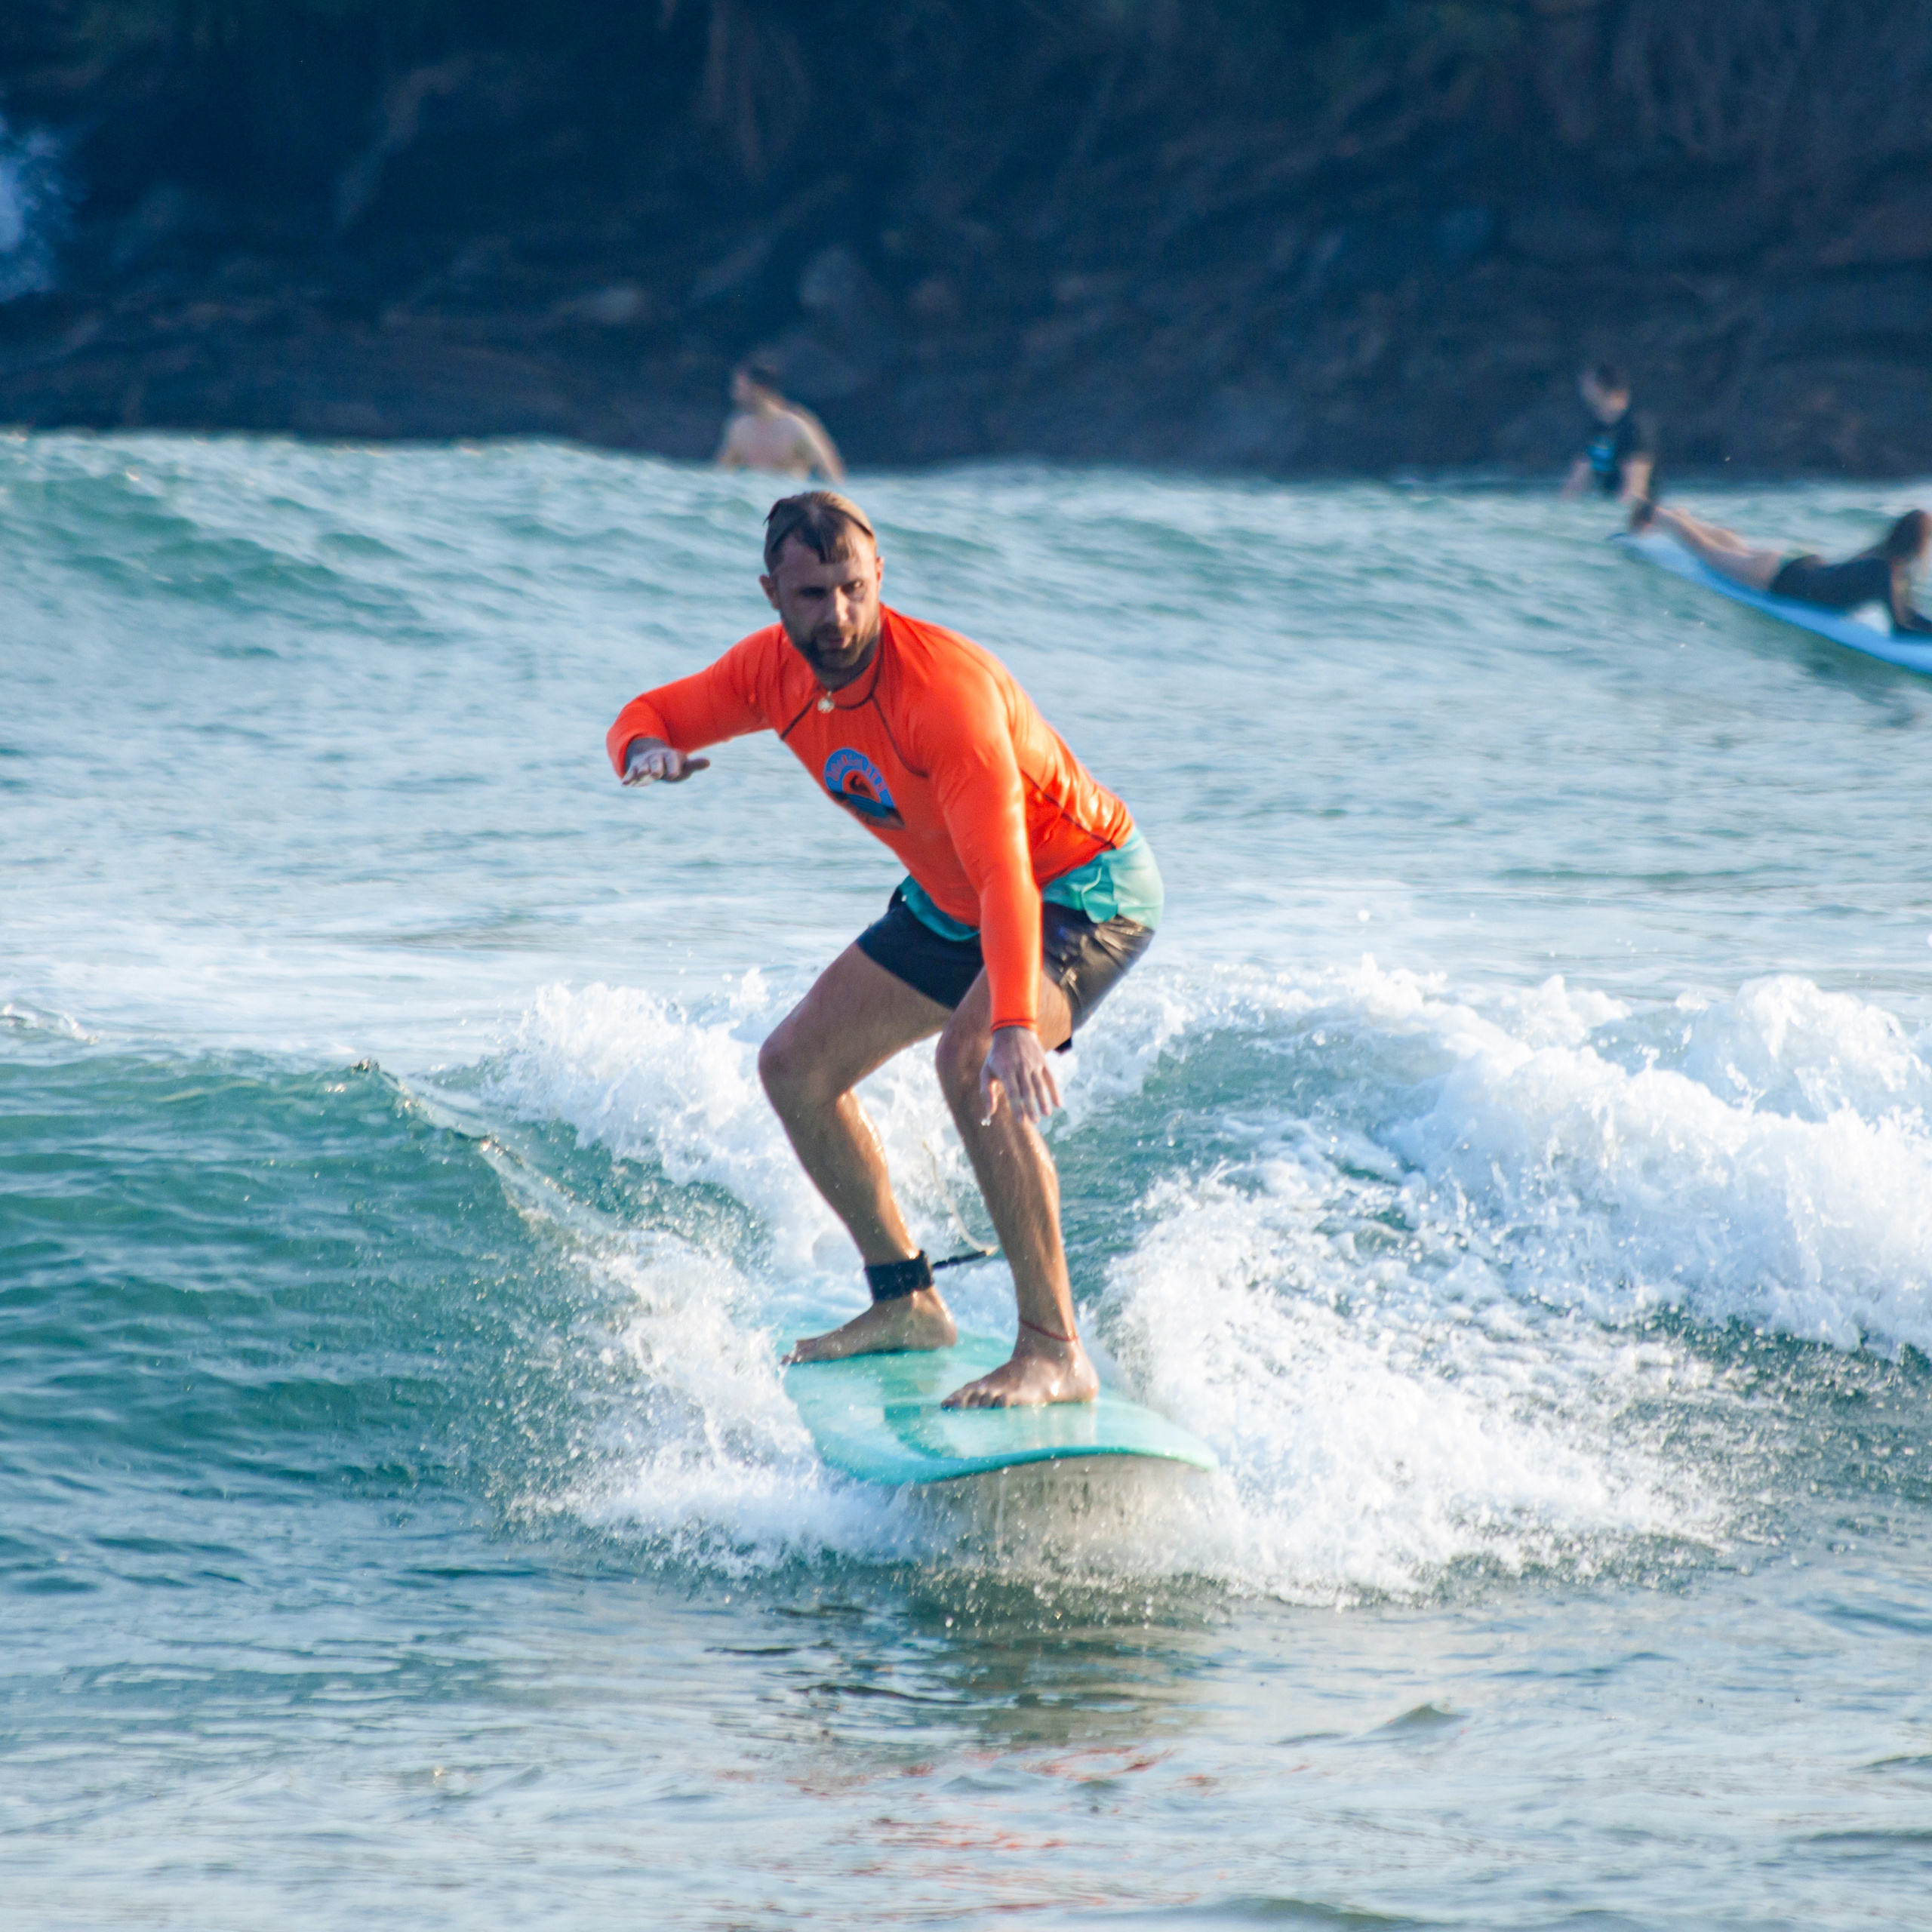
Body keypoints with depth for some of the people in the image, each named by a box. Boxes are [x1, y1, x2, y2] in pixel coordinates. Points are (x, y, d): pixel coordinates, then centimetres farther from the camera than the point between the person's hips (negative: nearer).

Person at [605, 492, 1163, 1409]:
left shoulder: (941, 686, -34)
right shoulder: (775, 670, -11)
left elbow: (1004, 873, -43)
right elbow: (650, 714, 5)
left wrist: (1014, 1025, -56)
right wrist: (645, 747, -21)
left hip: (1085, 890, -9)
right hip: (951, 903, 9)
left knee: (970, 1059, -34)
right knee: (796, 1067, 8)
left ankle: (1055, 1351, -31)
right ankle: (906, 1301, 24)